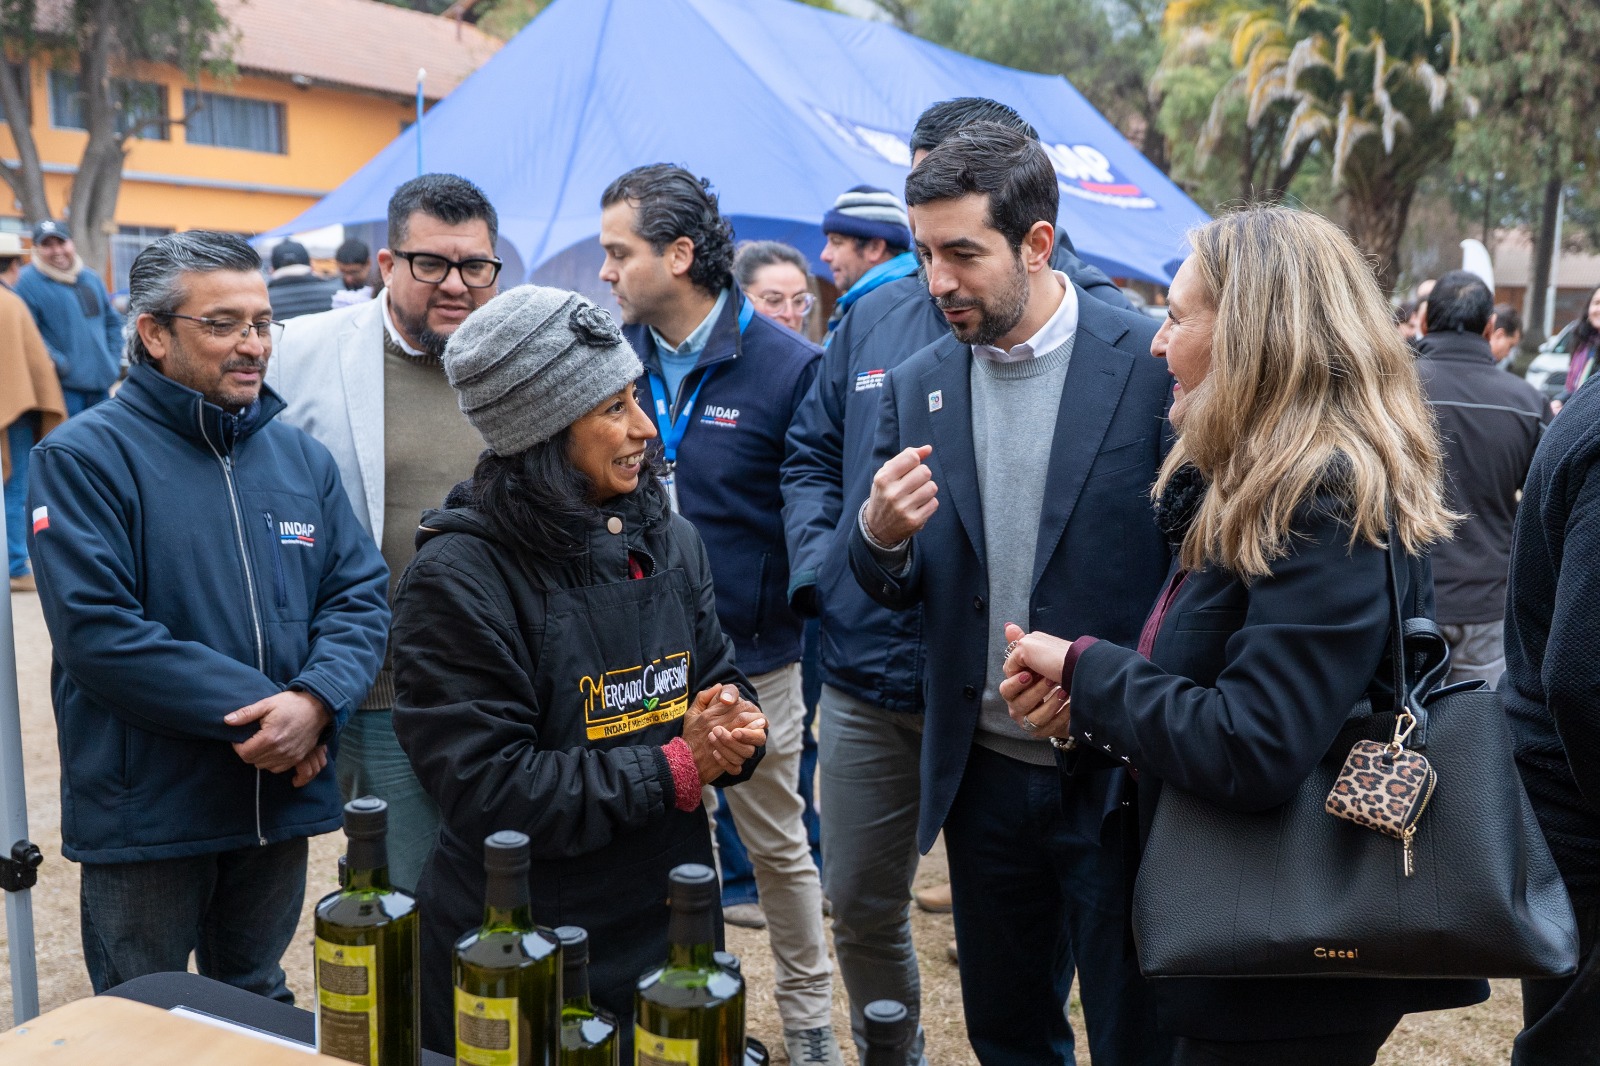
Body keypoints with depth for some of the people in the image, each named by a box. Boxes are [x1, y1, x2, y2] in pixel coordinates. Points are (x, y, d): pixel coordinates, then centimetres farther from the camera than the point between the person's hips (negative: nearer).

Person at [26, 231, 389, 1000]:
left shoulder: (300, 457, 7)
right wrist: (255, 710, -21)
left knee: (262, 1017, 23)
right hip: (144, 814, -5)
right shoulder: (84, 457, -11)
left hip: (281, 799, 5)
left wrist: (316, 701, -17)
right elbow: (96, 633, -20)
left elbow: (360, 595, 2)